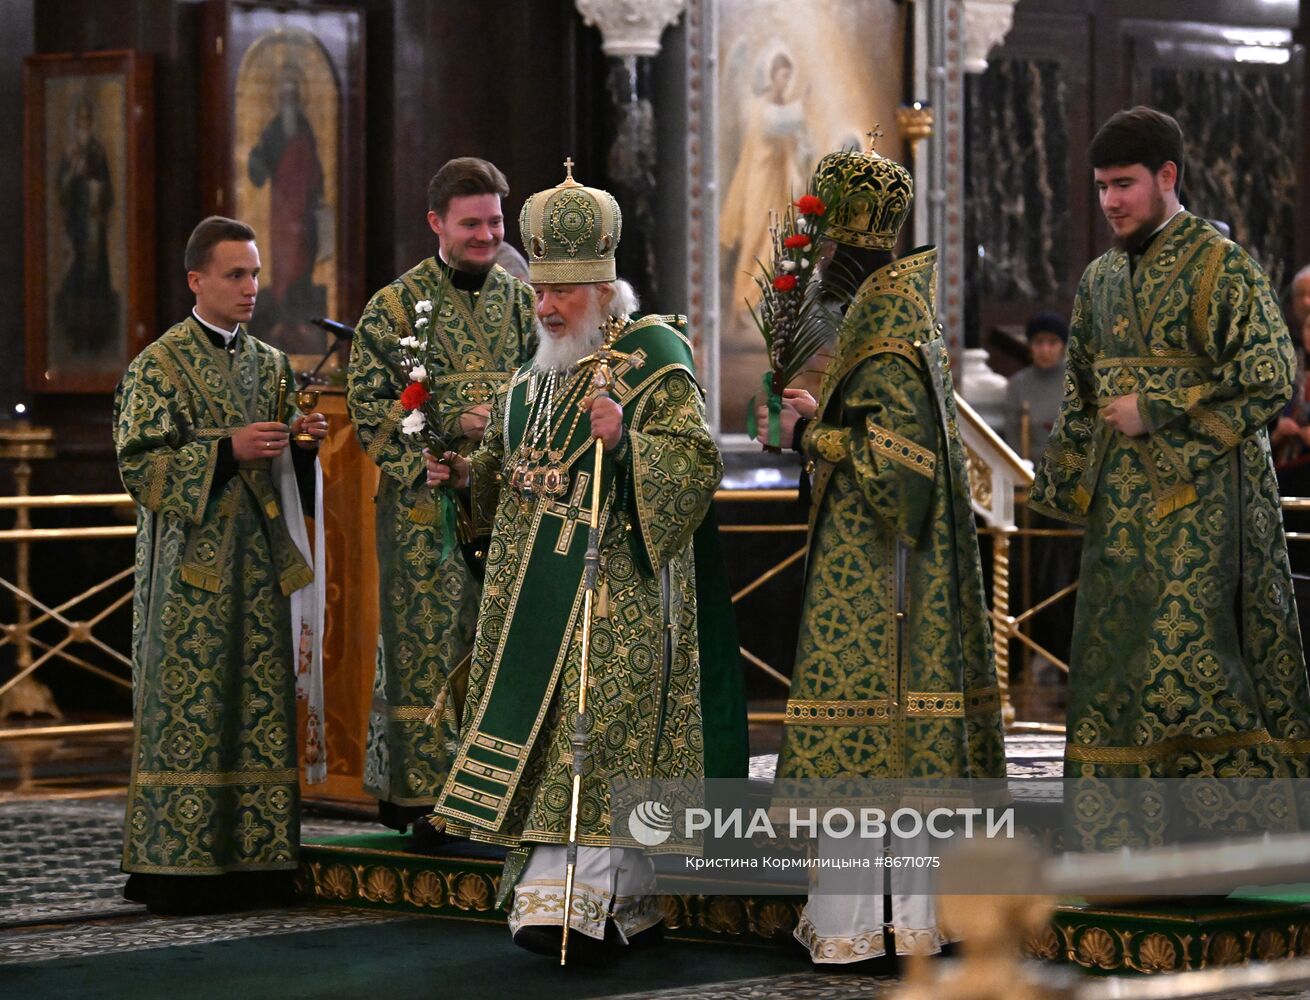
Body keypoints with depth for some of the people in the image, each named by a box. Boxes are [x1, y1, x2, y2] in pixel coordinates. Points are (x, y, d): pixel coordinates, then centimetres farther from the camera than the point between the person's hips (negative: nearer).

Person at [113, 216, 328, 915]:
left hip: (263, 561, 6)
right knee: (189, 709, -7)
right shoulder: (159, 366, -2)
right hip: (192, 565, -6)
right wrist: (227, 450, -18)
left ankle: (255, 863, 7)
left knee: (261, 711, 3)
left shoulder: (270, 364, 15)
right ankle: (177, 868, -5)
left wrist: (304, 442, -1)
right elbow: (140, 465, -9)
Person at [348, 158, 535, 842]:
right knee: (428, 649, -4)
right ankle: (421, 794, 1)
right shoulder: (395, 307, -1)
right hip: (426, 506, -4)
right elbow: (369, 405, -7)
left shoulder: (520, 299, 12)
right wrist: (454, 422, -16)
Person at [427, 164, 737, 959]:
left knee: (592, 731, -12)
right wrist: (469, 472, 8)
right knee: (545, 725, 6)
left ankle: (568, 898, -17)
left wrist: (624, 441, -29)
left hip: (614, 586, -8)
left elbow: (697, 464, -15)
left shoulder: (654, 358, -7)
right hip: (535, 586, 8)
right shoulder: (541, 370, 16)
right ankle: (627, 907, 13)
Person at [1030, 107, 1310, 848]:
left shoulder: (1220, 266, -8)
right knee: (1117, 660, 6)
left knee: (1189, 652, -14)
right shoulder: (1102, 279, 15)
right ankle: (1127, 831, 11)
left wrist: (1157, 412, -15)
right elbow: (1081, 394, 23)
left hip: (1202, 495, -8)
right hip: (1124, 502, 8)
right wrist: (1068, 481, 15)